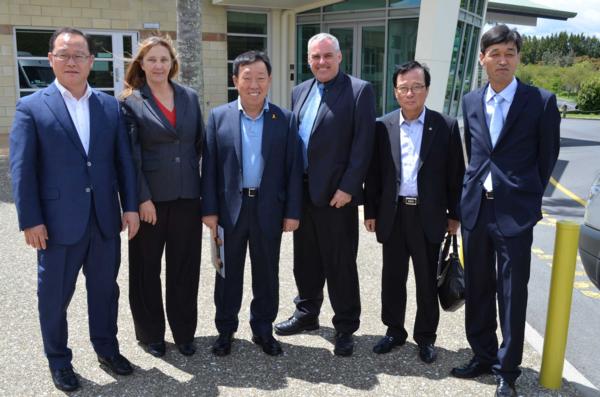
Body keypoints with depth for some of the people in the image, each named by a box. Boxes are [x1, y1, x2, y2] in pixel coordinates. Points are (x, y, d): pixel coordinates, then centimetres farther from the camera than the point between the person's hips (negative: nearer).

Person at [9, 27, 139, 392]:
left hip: (105, 219, 3)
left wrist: (130, 206, 0)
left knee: (105, 289, 16)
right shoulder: (32, 107, -3)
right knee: (55, 295, 11)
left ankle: (107, 348, 36)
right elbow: (22, 168, -6)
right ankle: (59, 361, 31)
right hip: (58, 221, -3)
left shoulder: (111, 105, 6)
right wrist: (30, 221, -10)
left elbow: (124, 160, 6)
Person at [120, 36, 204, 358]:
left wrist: (202, 187, 6)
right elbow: (131, 156, -9)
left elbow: (201, 144, 10)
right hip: (150, 198, -3)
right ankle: (150, 333, 26)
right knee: (147, 267, 9)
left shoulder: (190, 97, 8)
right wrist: (142, 198, -14)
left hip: (187, 197, 3)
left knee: (185, 266, 10)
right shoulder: (131, 102, -3)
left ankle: (184, 332, 26)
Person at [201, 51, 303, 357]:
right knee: (228, 272, 12)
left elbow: (293, 168, 0)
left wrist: (292, 212, -3)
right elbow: (209, 167, 0)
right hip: (230, 208, 0)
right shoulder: (218, 117, 1)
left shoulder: (285, 120, 1)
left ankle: (263, 329, 28)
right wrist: (209, 209, -5)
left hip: (269, 209, 0)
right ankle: (225, 329, 28)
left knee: (267, 273, 12)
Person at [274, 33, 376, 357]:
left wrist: (348, 188, -16)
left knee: (340, 264, 3)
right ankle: (307, 314, 34)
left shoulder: (359, 90, -5)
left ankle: (345, 327, 18)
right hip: (303, 192, 6)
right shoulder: (300, 91, 13)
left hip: (336, 194, -6)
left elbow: (363, 143, -11)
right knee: (306, 260, 17)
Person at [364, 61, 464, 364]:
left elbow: (455, 174, 1)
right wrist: (371, 212, 4)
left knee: (427, 280, 9)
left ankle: (426, 337, 25)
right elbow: (373, 173, 5)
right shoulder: (383, 127, 2)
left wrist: (454, 214, 1)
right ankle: (394, 331, 29)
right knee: (392, 278, 12)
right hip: (393, 215, 2)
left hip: (428, 216, -1)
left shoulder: (446, 126, -2)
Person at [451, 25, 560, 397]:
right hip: (476, 208, 4)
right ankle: (483, 356, 31)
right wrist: (477, 190, 14)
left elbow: (548, 157, 3)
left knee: (512, 295, 3)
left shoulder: (541, 101, -5)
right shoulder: (471, 102, 8)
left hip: (515, 212, -4)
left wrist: (527, 197, 8)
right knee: (477, 289, 14)